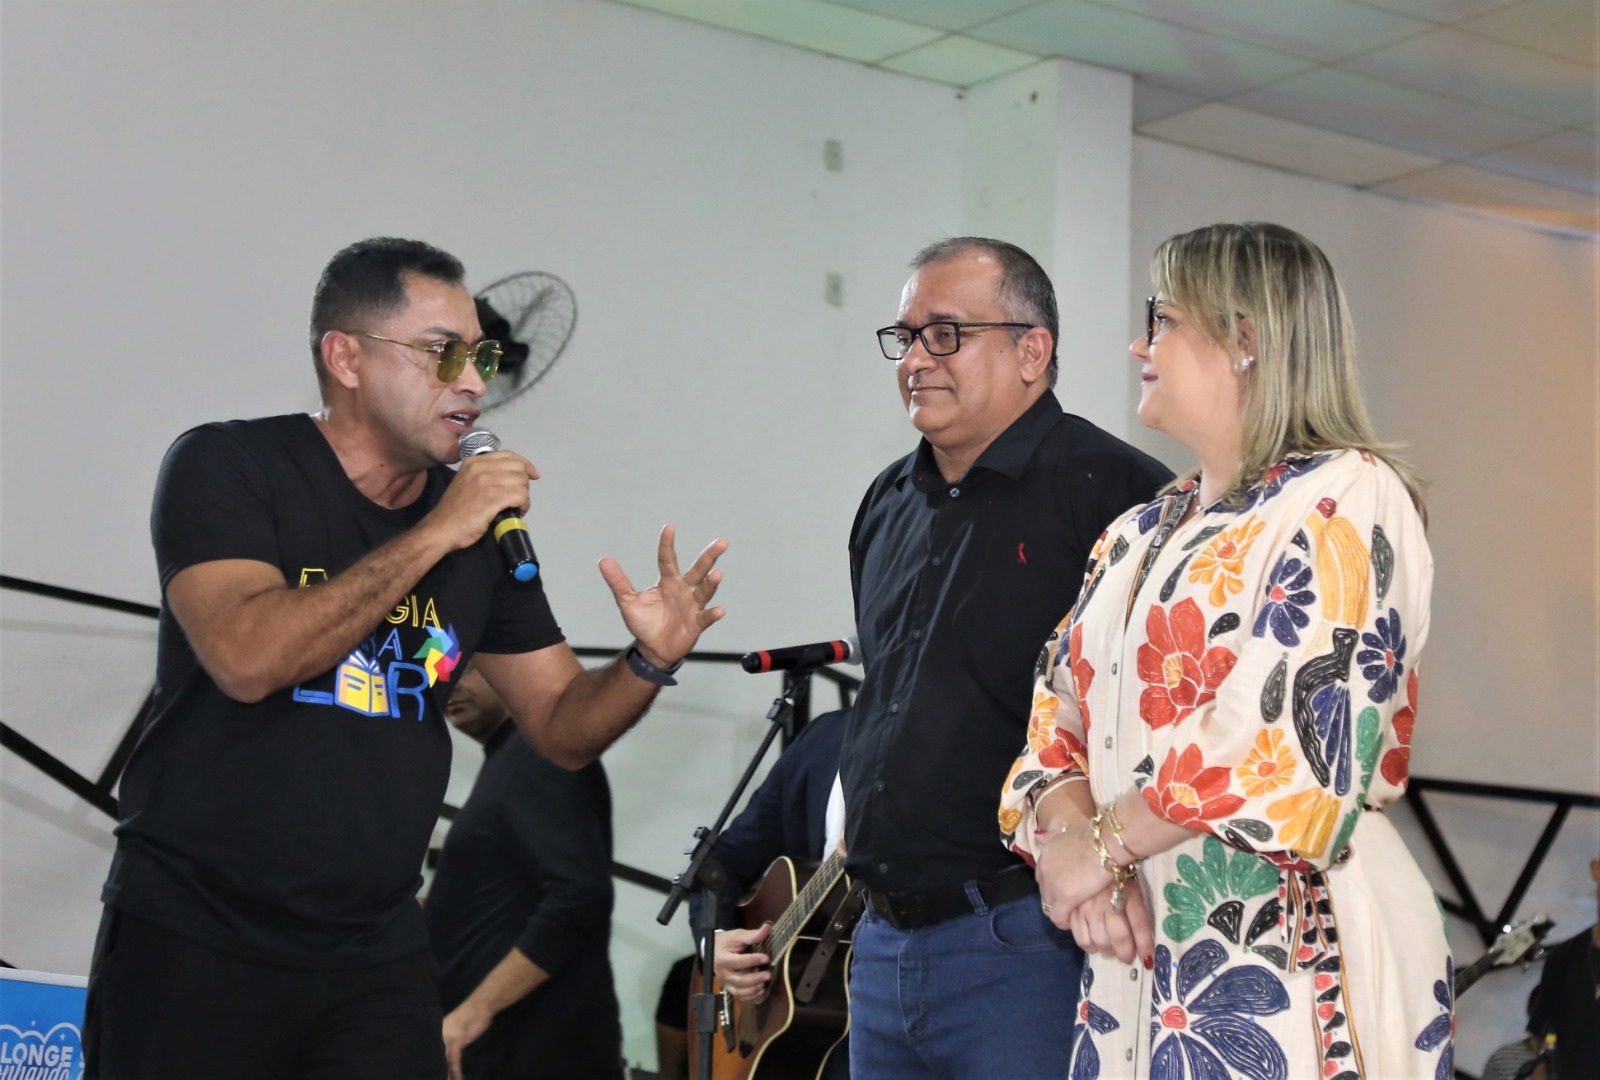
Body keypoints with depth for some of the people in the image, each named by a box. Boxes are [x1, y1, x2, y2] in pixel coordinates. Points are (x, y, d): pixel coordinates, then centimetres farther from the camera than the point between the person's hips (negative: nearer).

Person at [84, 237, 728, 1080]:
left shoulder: (487, 522, 6)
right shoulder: (226, 466, -7)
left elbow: (562, 728, 9)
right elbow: (246, 658, -24)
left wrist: (648, 662, -12)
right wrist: (434, 535, -20)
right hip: (193, 942, -4)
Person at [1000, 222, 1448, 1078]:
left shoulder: (1346, 502, -8)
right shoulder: (1136, 537, 18)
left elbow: (1291, 742, -19)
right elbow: (1060, 716, 10)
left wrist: (1102, 842, -12)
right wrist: (1069, 833, -11)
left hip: (1287, 959, -7)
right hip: (1132, 953, 7)